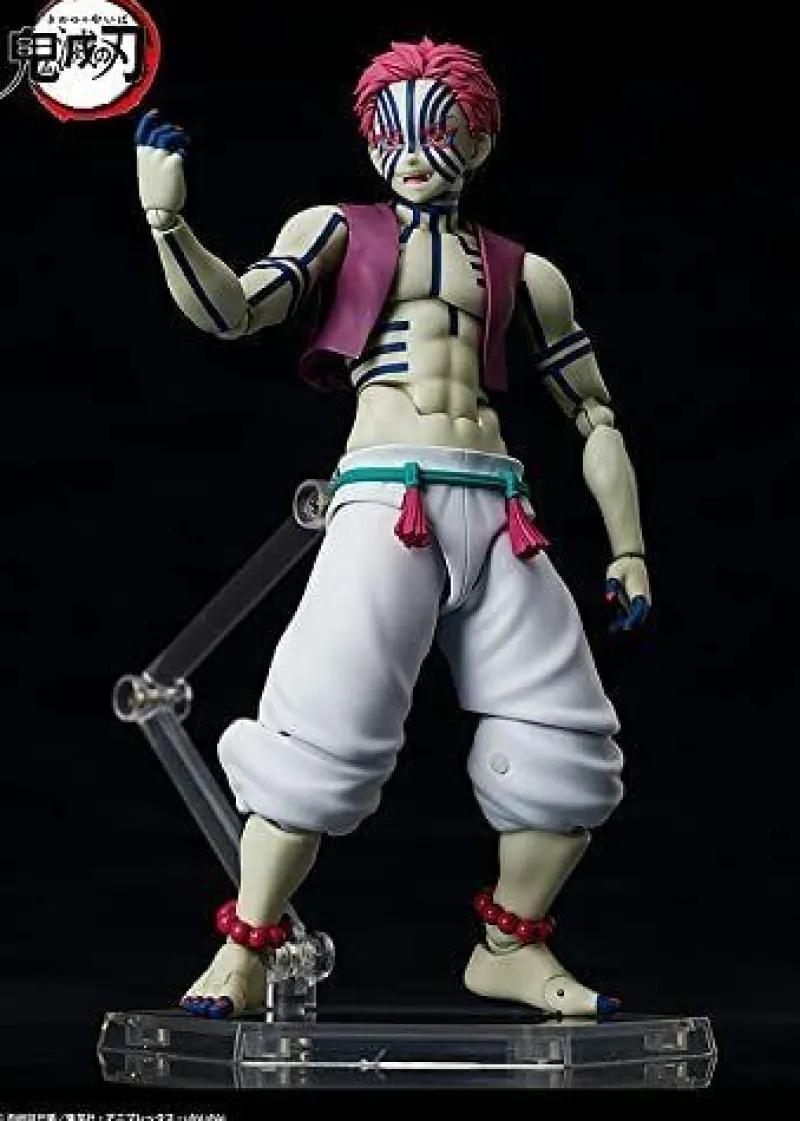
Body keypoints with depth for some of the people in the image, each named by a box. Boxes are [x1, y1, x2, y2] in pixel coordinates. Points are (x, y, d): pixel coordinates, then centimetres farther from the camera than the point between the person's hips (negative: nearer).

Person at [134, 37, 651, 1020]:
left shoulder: (524, 272, 19)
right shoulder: (336, 231, 14)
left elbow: (594, 415, 22)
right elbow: (229, 311, -1)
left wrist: (626, 549, 15)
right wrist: (168, 220, -17)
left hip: (497, 510, 4)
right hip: (384, 499, -3)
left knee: (568, 744, 1)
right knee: (327, 725, -17)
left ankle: (510, 948, 20)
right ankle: (244, 954, -5)